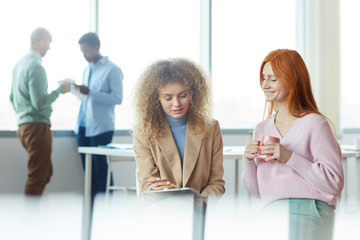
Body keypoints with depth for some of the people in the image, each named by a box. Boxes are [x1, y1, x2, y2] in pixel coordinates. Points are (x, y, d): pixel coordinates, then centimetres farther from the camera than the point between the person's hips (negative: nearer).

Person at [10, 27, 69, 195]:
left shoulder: (19, 64, 15)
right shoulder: (35, 67, -16)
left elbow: (12, 98, 22)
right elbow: (40, 102, -22)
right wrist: (59, 90, -9)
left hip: (23, 126, 10)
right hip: (37, 126, -10)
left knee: (46, 172, 17)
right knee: (37, 176, -5)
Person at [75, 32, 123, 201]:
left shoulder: (112, 70, -6)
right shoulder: (87, 70, 17)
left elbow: (117, 98, -14)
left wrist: (90, 92, -20)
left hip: (100, 129, -7)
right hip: (83, 127, 7)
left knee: (101, 168, -2)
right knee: (88, 169, 9)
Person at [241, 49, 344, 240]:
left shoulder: (314, 124, -3)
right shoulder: (262, 129, 16)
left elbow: (335, 182, -9)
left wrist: (290, 157, -15)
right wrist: (248, 162, 0)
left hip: (308, 212, -5)